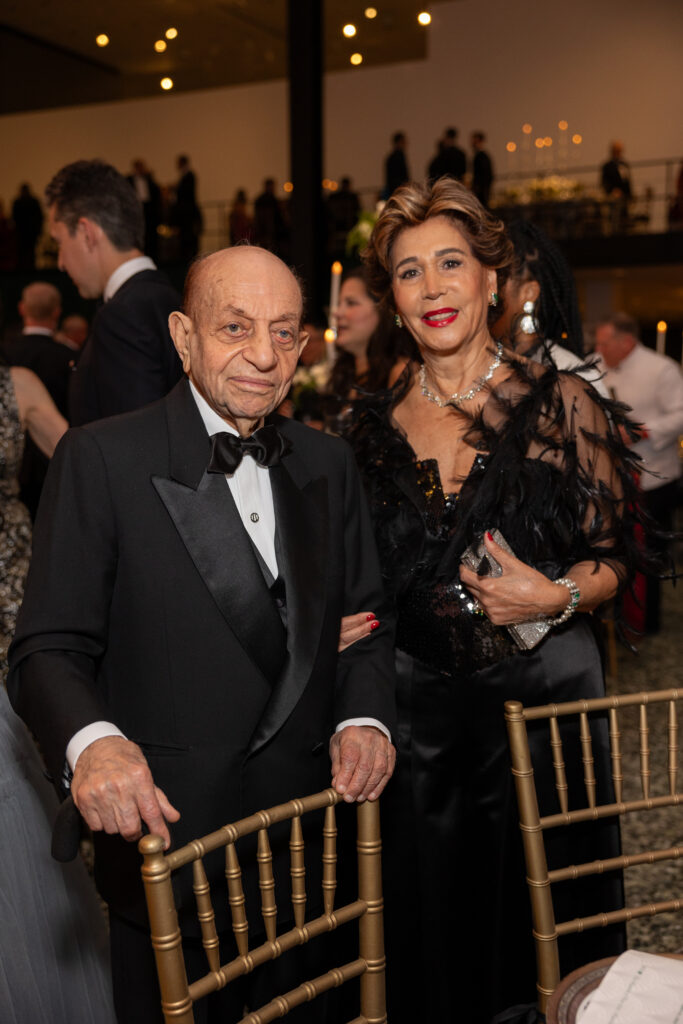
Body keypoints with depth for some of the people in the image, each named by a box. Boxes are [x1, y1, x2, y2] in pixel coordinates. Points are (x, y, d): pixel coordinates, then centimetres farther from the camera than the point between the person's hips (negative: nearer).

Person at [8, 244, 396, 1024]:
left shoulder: (329, 464, 6)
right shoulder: (102, 459, -10)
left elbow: (366, 623, 12)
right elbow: (49, 648, -11)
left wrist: (365, 718, -7)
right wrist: (91, 741, -30)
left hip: (307, 841, 5)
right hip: (166, 836, -4)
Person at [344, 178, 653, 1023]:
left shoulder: (560, 402, -4)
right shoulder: (374, 424, 5)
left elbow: (614, 556, -1)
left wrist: (558, 596, -20)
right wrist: (341, 621, -3)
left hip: (542, 690, -2)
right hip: (416, 706, 3)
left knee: (542, 934, 11)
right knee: (429, 935, 15)